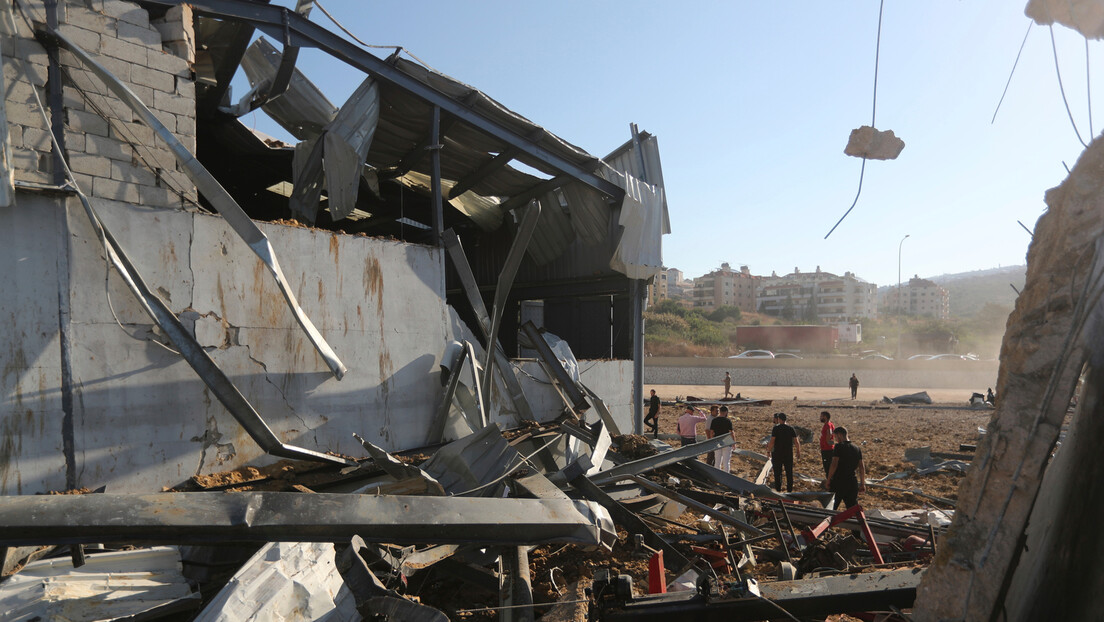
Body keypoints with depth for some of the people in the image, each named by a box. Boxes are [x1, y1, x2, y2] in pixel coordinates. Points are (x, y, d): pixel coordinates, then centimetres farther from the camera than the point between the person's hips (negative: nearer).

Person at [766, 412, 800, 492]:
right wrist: (798, 452, 10)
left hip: (777, 453, -3)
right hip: (788, 454, 3)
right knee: (789, 472, 10)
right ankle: (789, 489, 13)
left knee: (777, 472, 6)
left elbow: (772, 442, -14)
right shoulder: (791, 429, 1)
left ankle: (778, 489, 9)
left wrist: (768, 451, -5)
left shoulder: (775, 429, -10)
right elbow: (796, 442, 1)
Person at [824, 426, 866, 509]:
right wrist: (862, 484, 15)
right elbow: (862, 467, 9)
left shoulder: (839, 447, -11)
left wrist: (828, 480, -10)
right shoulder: (857, 449, 8)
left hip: (838, 481, -5)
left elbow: (834, 465, -16)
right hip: (852, 482, 5)